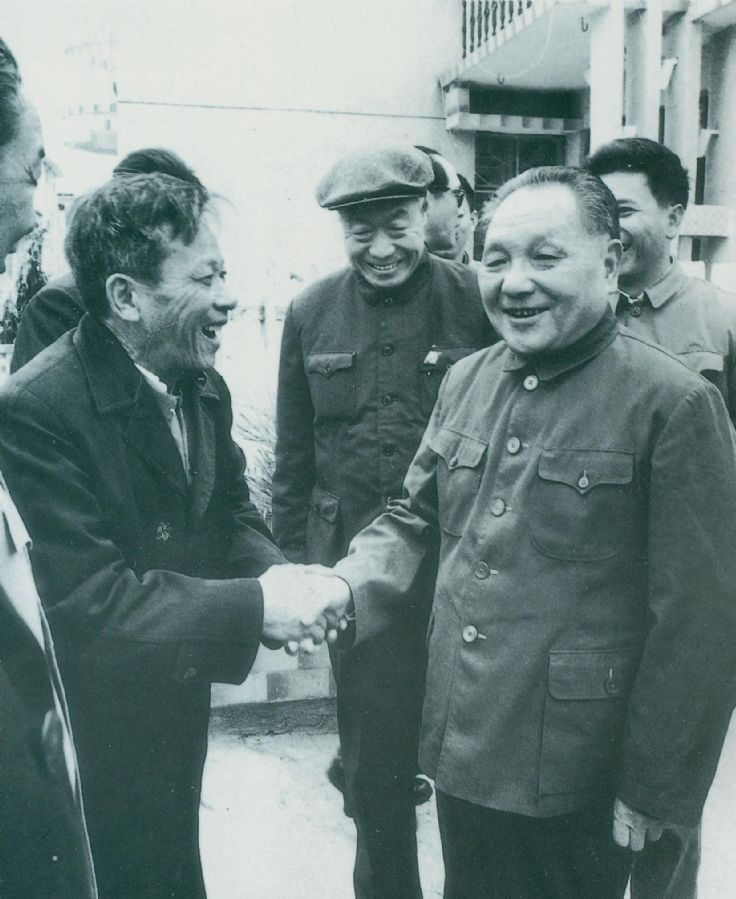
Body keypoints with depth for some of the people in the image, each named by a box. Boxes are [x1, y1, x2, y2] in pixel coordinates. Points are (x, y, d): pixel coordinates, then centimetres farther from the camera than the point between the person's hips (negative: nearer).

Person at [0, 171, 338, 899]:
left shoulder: (203, 386, -3)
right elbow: (88, 599, -30)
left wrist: (274, 573, -15)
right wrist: (253, 608, -30)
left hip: (178, 705, 7)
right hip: (94, 735, -7)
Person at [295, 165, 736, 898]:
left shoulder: (672, 404, -16)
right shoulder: (465, 381, 4)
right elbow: (415, 518, 11)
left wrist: (653, 792, -10)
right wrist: (343, 590, -8)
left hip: (572, 785, -5)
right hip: (459, 748, 6)